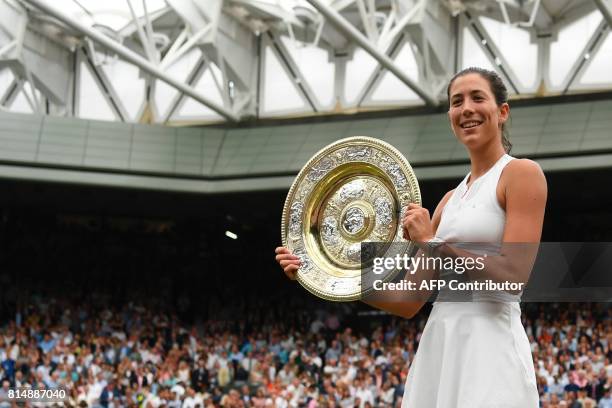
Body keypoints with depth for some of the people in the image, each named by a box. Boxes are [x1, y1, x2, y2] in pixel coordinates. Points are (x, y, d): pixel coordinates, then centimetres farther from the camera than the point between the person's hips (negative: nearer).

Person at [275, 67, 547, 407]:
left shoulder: (521, 173, -2)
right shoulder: (452, 199, 18)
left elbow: (513, 273, -13)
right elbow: (409, 302, 15)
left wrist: (434, 244, -8)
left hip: (489, 347, -7)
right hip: (439, 346, 7)